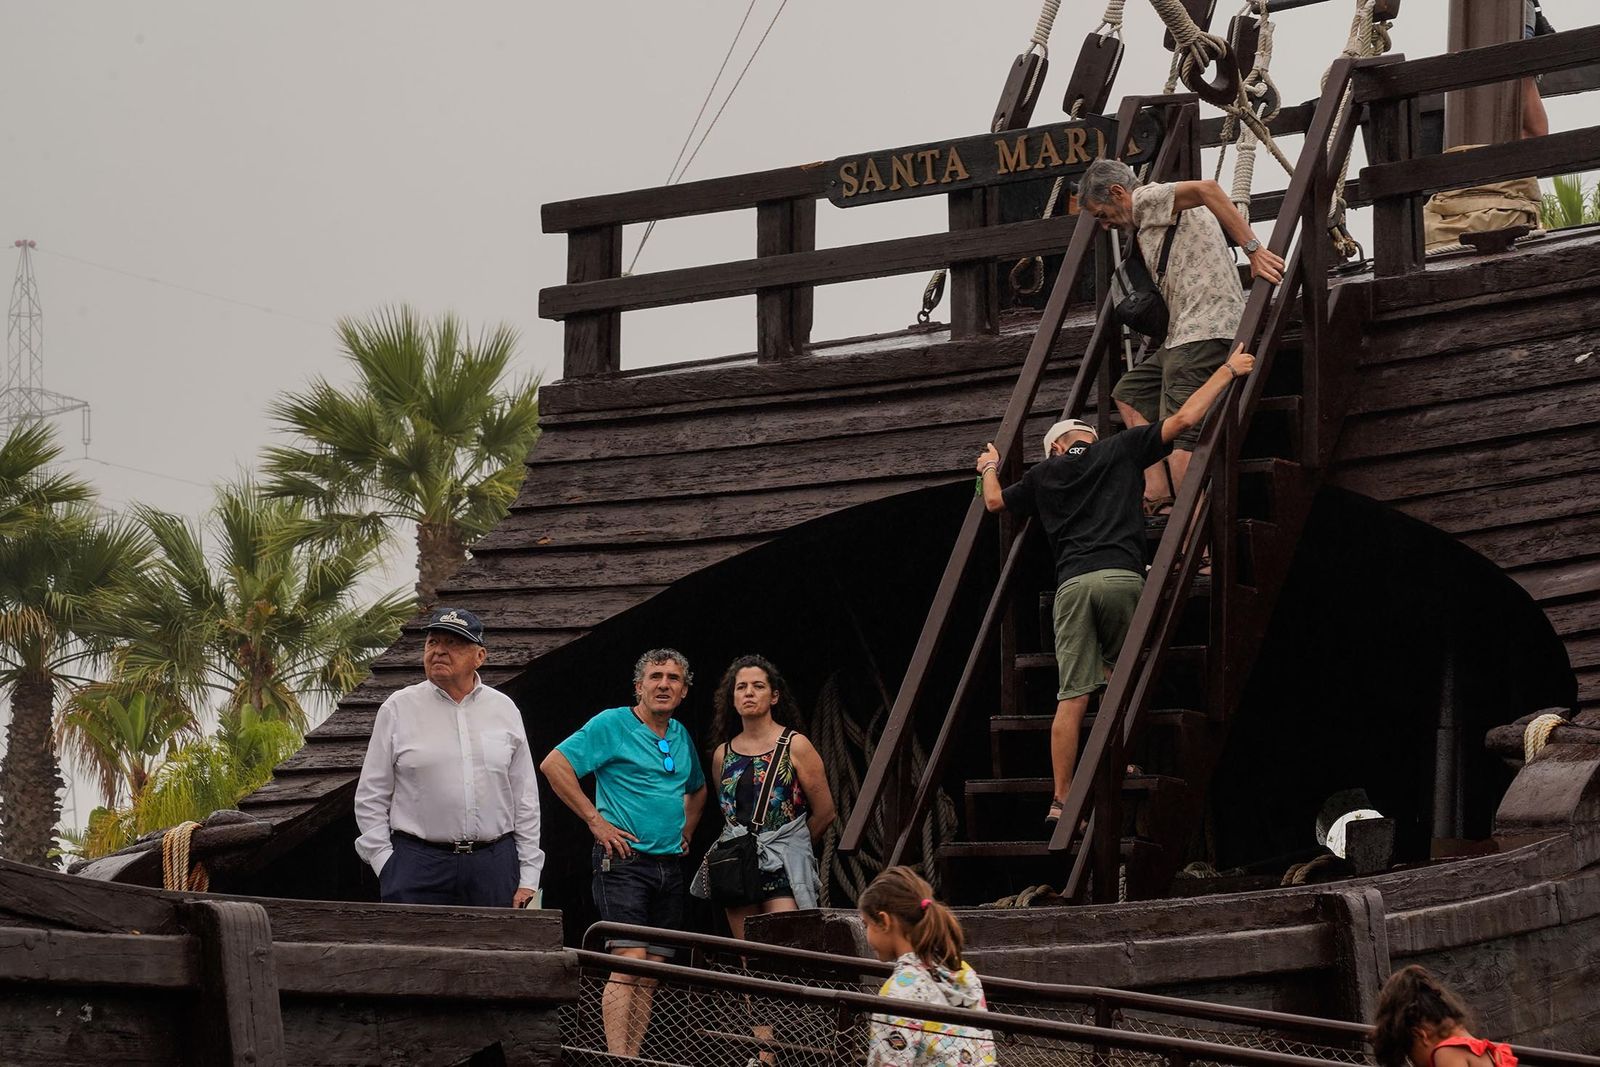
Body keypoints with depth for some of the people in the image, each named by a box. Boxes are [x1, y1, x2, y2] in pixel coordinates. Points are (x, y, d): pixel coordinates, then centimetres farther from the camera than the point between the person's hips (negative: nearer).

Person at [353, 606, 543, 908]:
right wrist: (386, 865, -2)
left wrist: (528, 880, 8)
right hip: (418, 862, -2)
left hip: (494, 865, 2)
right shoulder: (399, 709, 5)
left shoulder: (505, 710, 12)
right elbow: (370, 799, 7)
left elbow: (525, 801, 13)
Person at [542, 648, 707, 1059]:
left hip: (670, 867, 7)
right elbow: (554, 764, -14)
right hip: (624, 860, -7)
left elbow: (697, 789, 36)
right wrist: (596, 820, -14)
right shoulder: (611, 724, -5)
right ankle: (618, 1060, -21)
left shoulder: (681, 737, 16)